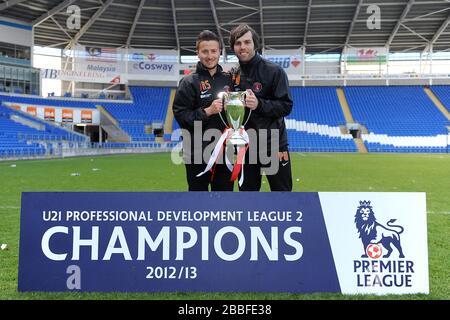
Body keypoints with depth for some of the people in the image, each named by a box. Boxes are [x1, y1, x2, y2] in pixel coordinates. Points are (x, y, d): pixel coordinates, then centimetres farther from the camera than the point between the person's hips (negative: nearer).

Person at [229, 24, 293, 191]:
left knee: (282, 191, 5)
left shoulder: (274, 71, -9)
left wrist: (259, 104, -27)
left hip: (273, 144, -5)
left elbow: (286, 106, -13)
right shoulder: (233, 75, 7)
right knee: (247, 191, 15)